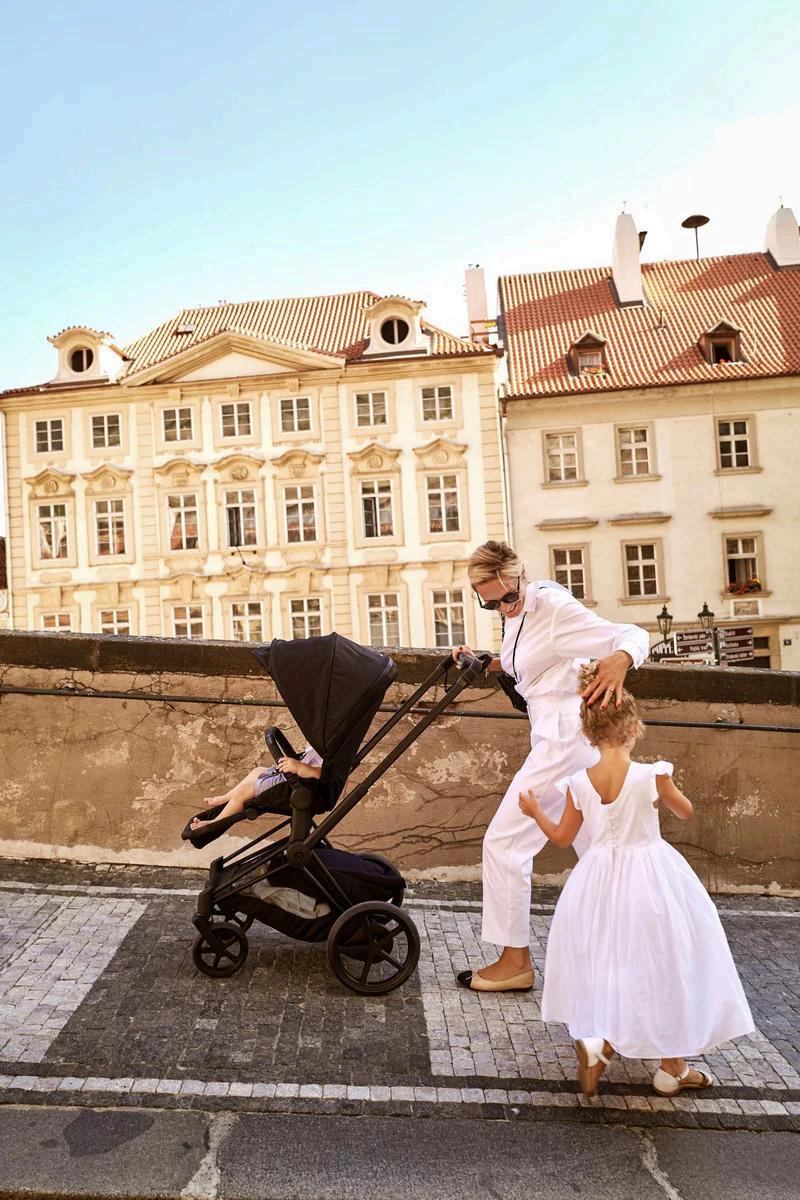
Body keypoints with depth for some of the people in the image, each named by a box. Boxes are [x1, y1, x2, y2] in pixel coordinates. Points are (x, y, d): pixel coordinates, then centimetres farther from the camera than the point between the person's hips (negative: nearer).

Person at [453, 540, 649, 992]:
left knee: (504, 841, -3)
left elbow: (634, 636, -17)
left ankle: (516, 961, 11)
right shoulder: (516, 615, 10)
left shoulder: (554, 607, -16)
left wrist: (620, 660, -39)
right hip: (562, 738, 10)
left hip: (565, 738, -10)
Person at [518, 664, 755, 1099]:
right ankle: (672, 1068, 28)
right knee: (664, 969, 15)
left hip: (601, 881, 3)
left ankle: (599, 1043, 11)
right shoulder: (651, 775, -18)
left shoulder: (578, 783, -10)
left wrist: (534, 811, 17)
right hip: (651, 881, -2)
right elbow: (685, 812, 1)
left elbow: (562, 837, 1)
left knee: (613, 970, 25)